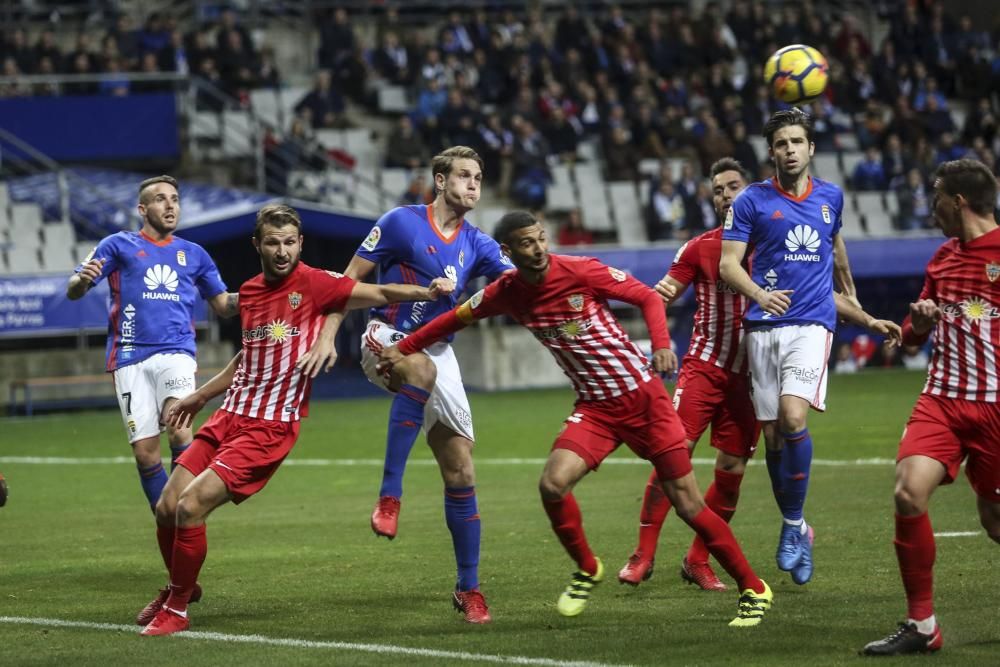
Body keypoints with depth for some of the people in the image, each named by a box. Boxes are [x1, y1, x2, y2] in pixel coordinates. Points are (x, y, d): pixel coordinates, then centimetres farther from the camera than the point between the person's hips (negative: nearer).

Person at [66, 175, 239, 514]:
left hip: (176, 352, 1)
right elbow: (73, 291, 5)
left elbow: (223, 305, 24)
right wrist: (83, 279, -19)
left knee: (179, 432, -24)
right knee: (145, 451, -5)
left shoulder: (194, 254, 17)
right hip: (131, 357, 0)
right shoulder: (119, 245, 10)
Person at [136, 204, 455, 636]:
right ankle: (178, 588, 29)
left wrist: (426, 291, -30)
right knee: (166, 508, 1)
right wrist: (199, 397, 36)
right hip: (229, 417, 6)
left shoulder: (314, 284, -7)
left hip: (272, 427, -6)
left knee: (191, 505, -17)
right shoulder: (249, 292, 12)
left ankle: (176, 609, 1)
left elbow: (380, 294, -11)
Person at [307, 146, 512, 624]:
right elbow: (351, 278, -3)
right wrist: (327, 335, -13)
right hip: (387, 339, -5)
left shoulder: (476, 244, 8)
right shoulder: (402, 222, -6)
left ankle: (468, 588, 9)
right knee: (421, 370, -43)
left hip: (437, 353, 5)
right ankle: (389, 495, -37)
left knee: (461, 471, -2)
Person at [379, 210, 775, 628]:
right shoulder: (504, 294, -2)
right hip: (594, 407, 4)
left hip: (642, 396, -4)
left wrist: (661, 344, -22)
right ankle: (587, 570, 7)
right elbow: (455, 319, 15)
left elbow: (647, 297, -6)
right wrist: (404, 349, 15)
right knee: (553, 485, -20)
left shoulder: (580, 271, -14)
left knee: (688, 503, -5)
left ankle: (753, 590, 8)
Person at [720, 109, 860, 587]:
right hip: (764, 327, 0)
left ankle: (793, 525, -10)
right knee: (772, 433, 2)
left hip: (812, 323, 0)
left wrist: (849, 294, 42)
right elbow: (728, 263, -4)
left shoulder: (831, 197, 10)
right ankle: (795, 529, 19)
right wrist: (759, 294, -23)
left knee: (793, 416, -22)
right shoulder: (752, 201, 1)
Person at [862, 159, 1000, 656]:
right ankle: (921, 625, -7)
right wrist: (918, 323, 1)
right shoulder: (943, 257, 13)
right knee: (909, 493, -16)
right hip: (942, 399, 4)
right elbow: (914, 335, 23)